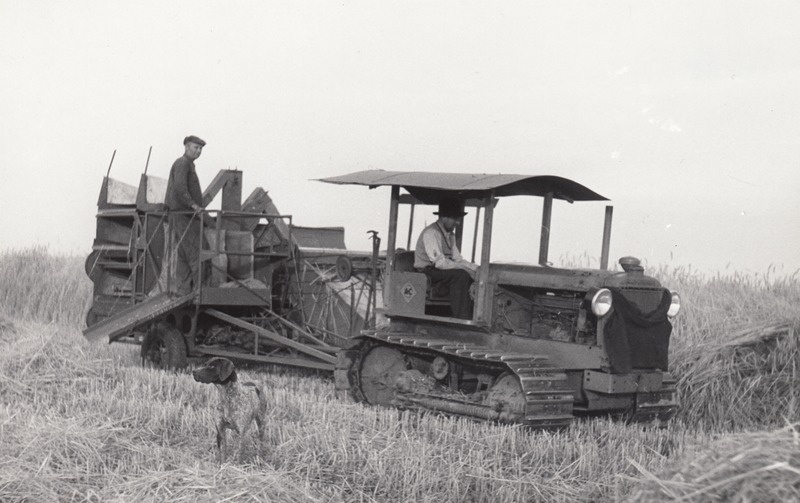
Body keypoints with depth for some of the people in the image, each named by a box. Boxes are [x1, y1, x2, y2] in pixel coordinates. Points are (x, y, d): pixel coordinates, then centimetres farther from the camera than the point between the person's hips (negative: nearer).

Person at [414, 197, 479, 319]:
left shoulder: (450, 235, 12)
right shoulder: (431, 233, -18)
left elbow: (457, 259, 12)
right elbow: (440, 262, -25)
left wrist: (476, 268, -6)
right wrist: (467, 267, -23)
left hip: (441, 270, 9)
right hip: (426, 272, -9)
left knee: (474, 276, -8)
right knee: (460, 275, -29)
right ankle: (461, 319, -28)